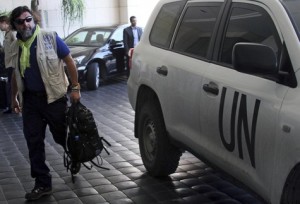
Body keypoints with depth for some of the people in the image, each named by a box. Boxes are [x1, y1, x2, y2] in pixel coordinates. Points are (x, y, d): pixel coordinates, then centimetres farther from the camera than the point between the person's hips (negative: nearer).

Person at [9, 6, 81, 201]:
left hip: (54, 97, -4)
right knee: (34, 142, 3)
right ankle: (43, 183, 14)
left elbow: (69, 61, -6)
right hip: (30, 100, 4)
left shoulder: (50, 37, -8)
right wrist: (14, 96, 19)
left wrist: (75, 88, -9)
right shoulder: (16, 46, 6)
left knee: (62, 136, 10)